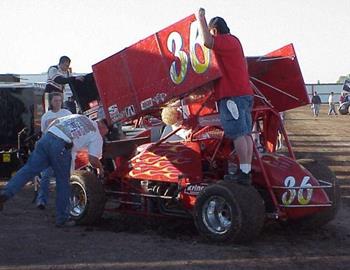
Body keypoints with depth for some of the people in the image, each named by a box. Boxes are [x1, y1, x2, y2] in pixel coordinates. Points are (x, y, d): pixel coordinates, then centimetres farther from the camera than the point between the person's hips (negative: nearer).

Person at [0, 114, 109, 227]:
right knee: (63, 183, 8)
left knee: (28, 169, 4)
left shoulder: (80, 117, 30)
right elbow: (93, 160, 4)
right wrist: (100, 167, 23)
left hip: (46, 138, 5)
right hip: (61, 147, -5)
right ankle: (62, 219, 16)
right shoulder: (97, 137, 13)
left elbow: (55, 122, 26)